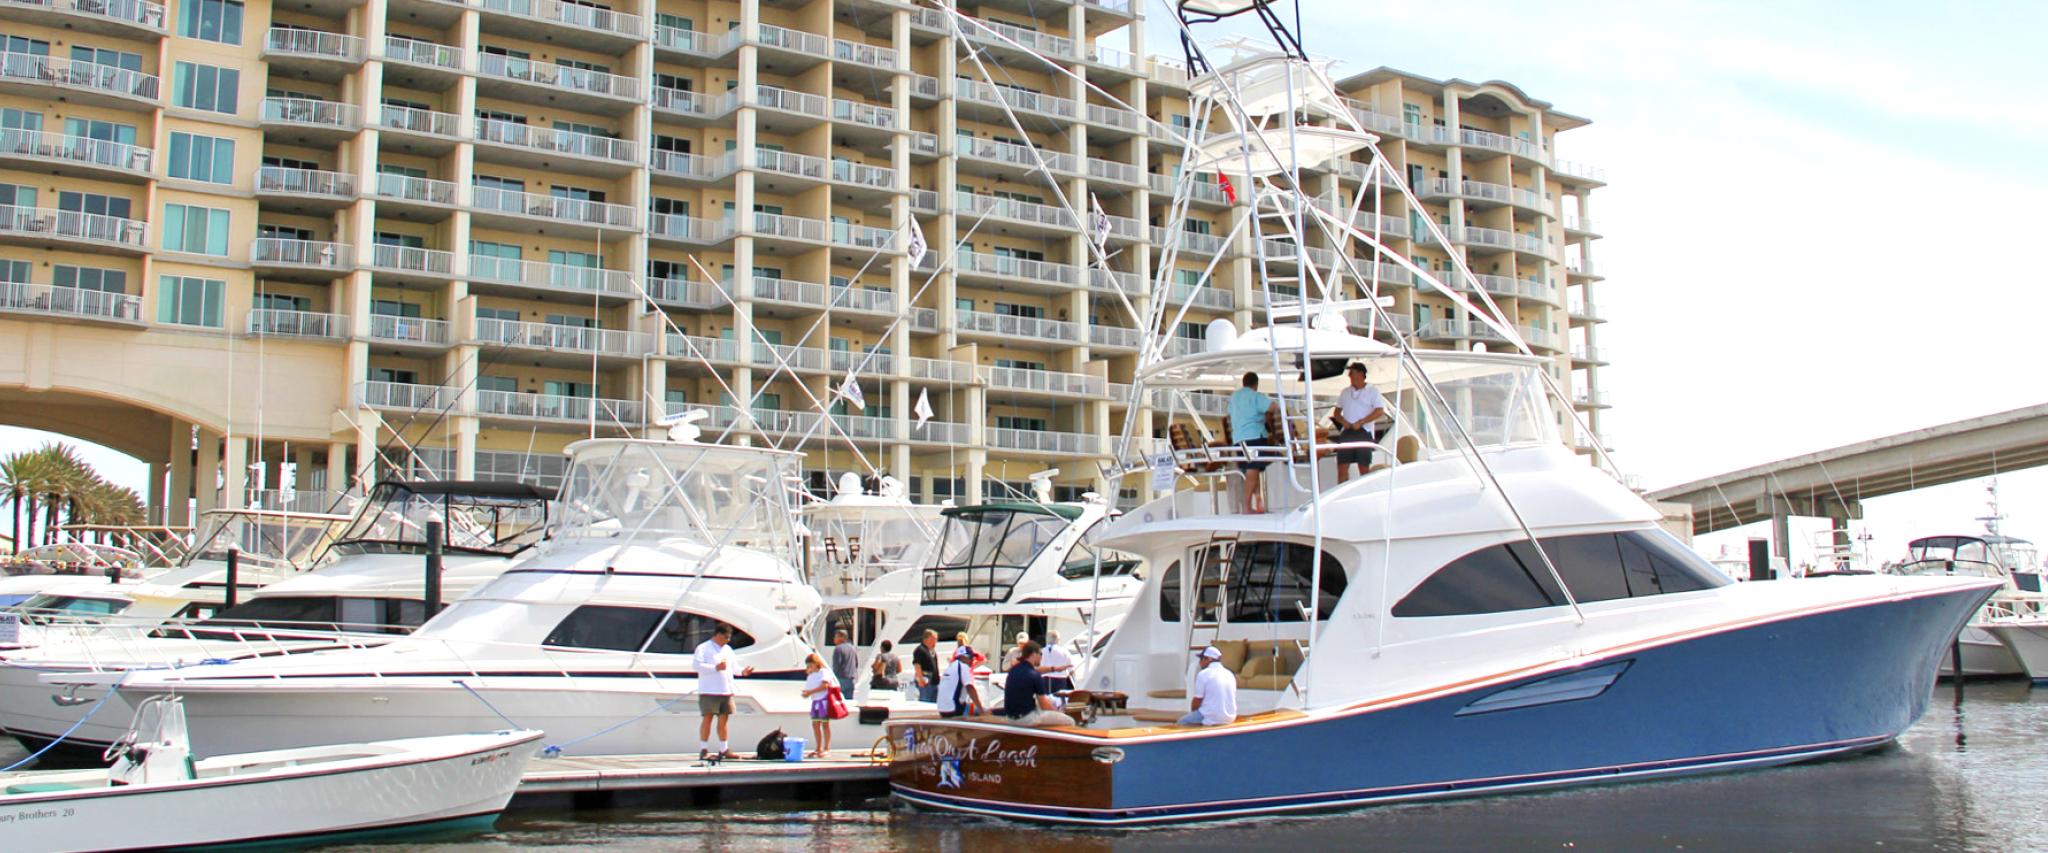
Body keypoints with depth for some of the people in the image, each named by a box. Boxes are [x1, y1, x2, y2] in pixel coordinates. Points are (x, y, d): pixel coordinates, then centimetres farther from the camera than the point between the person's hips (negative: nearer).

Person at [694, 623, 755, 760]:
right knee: (708, 718, -7)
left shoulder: (728, 649, 20)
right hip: (709, 691, -7)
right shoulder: (703, 648, -3)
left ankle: (724, 750, 14)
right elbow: (698, 665, -15)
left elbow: (733, 666, 24)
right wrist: (716, 668, -21)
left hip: (726, 691, 7)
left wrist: (742, 672, 4)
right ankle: (703, 750, -4)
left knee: (724, 719, 8)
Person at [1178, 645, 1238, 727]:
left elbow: (1197, 700, -7)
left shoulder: (1203, 674, -9)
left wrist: (1193, 713, 14)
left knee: (1182, 721, 11)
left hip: (1211, 719, -7)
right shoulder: (1230, 674, 10)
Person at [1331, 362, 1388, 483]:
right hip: (1346, 433, 4)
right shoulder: (1345, 392, 17)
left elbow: (1380, 411, -8)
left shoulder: (1372, 391, 2)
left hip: (1364, 433, -4)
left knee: (1364, 469, -1)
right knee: (1342, 467, -2)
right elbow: (1337, 412, 21)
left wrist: (1360, 422, -14)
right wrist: (1342, 421, -2)